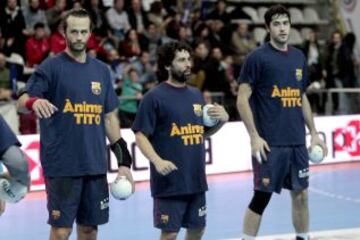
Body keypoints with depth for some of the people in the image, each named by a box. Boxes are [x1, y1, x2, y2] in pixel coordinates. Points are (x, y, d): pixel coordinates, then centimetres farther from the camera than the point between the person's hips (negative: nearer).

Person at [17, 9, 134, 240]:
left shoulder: (101, 70, 11)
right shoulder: (52, 67, -3)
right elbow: (22, 101, -13)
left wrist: (124, 159, 12)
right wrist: (34, 102, -37)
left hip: (95, 166, 5)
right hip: (62, 166, -5)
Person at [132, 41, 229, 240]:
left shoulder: (196, 95, 12)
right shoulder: (155, 97, -8)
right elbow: (140, 136, -11)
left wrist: (221, 120, 1)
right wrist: (157, 161, -25)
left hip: (196, 179, 7)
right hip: (169, 181, -7)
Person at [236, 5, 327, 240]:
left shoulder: (299, 57, 11)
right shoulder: (258, 57, -7)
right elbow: (242, 99, -9)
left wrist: (313, 132, 16)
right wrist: (254, 136, -15)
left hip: (297, 142, 6)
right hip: (270, 143, -6)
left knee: (301, 194, 11)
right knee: (262, 196, -2)